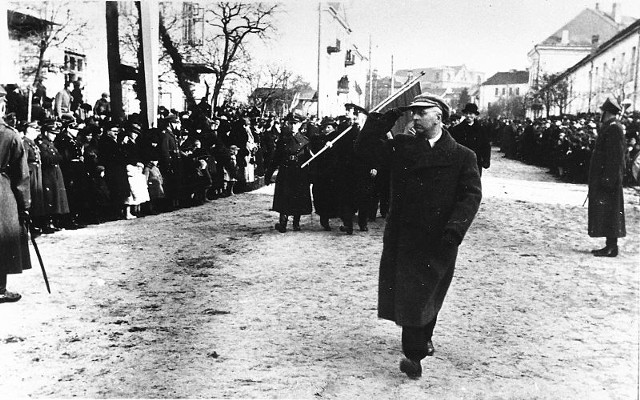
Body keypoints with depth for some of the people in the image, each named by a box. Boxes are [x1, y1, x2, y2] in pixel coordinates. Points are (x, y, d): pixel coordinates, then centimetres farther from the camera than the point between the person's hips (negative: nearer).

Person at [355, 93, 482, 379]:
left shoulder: (463, 156, 0)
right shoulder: (401, 146, 5)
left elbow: (471, 194, -7)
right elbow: (363, 149, 1)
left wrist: (456, 226, -21)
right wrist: (386, 118, -6)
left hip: (439, 238, 0)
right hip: (403, 235, 0)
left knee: (429, 294, 17)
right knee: (409, 294, 0)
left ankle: (423, 338, 44)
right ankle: (415, 353, 13)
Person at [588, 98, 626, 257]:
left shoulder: (613, 128, -14)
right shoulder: (609, 127, 16)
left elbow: (615, 156, -21)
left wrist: (608, 178, -23)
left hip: (607, 176, -10)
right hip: (603, 176, 10)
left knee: (608, 211, -7)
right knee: (607, 211, 12)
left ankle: (612, 248, -4)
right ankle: (611, 245, 17)